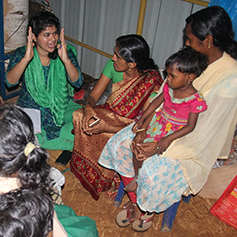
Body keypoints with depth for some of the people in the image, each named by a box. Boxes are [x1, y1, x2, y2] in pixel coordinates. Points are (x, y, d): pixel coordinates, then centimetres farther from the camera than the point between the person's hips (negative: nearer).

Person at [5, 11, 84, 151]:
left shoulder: (66, 52, -8)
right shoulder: (21, 54, -9)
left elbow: (77, 82, -20)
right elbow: (10, 82, -25)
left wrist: (66, 59, -37)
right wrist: (26, 59, -40)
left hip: (62, 106, 2)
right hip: (31, 109, -1)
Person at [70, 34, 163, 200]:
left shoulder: (152, 83, -27)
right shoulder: (113, 66, -12)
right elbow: (93, 96, -5)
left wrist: (107, 127, -37)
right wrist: (88, 108, -30)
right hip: (110, 113, 5)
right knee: (80, 116, -20)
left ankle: (101, 181, -2)